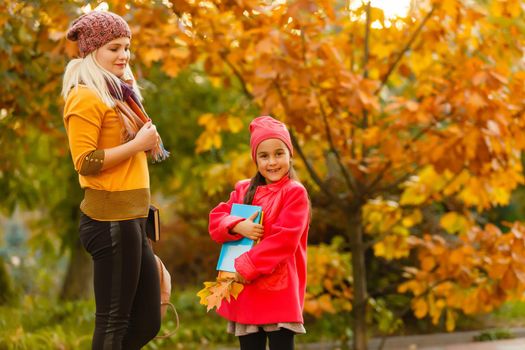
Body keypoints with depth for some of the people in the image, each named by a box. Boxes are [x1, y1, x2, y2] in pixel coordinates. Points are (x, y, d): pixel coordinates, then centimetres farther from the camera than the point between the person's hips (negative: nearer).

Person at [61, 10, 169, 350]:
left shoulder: (118, 94, 19)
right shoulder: (85, 96, -9)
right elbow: (84, 161, -17)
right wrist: (137, 144, -15)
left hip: (130, 219, 10)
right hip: (111, 220, -10)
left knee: (148, 322, 11)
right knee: (114, 322, -3)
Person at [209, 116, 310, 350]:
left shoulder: (295, 192, -6)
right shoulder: (244, 190, 14)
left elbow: (284, 239, -15)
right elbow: (216, 220, 7)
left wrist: (246, 267, -17)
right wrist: (238, 226, -15)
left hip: (280, 291, -6)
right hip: (246, 291, 6)